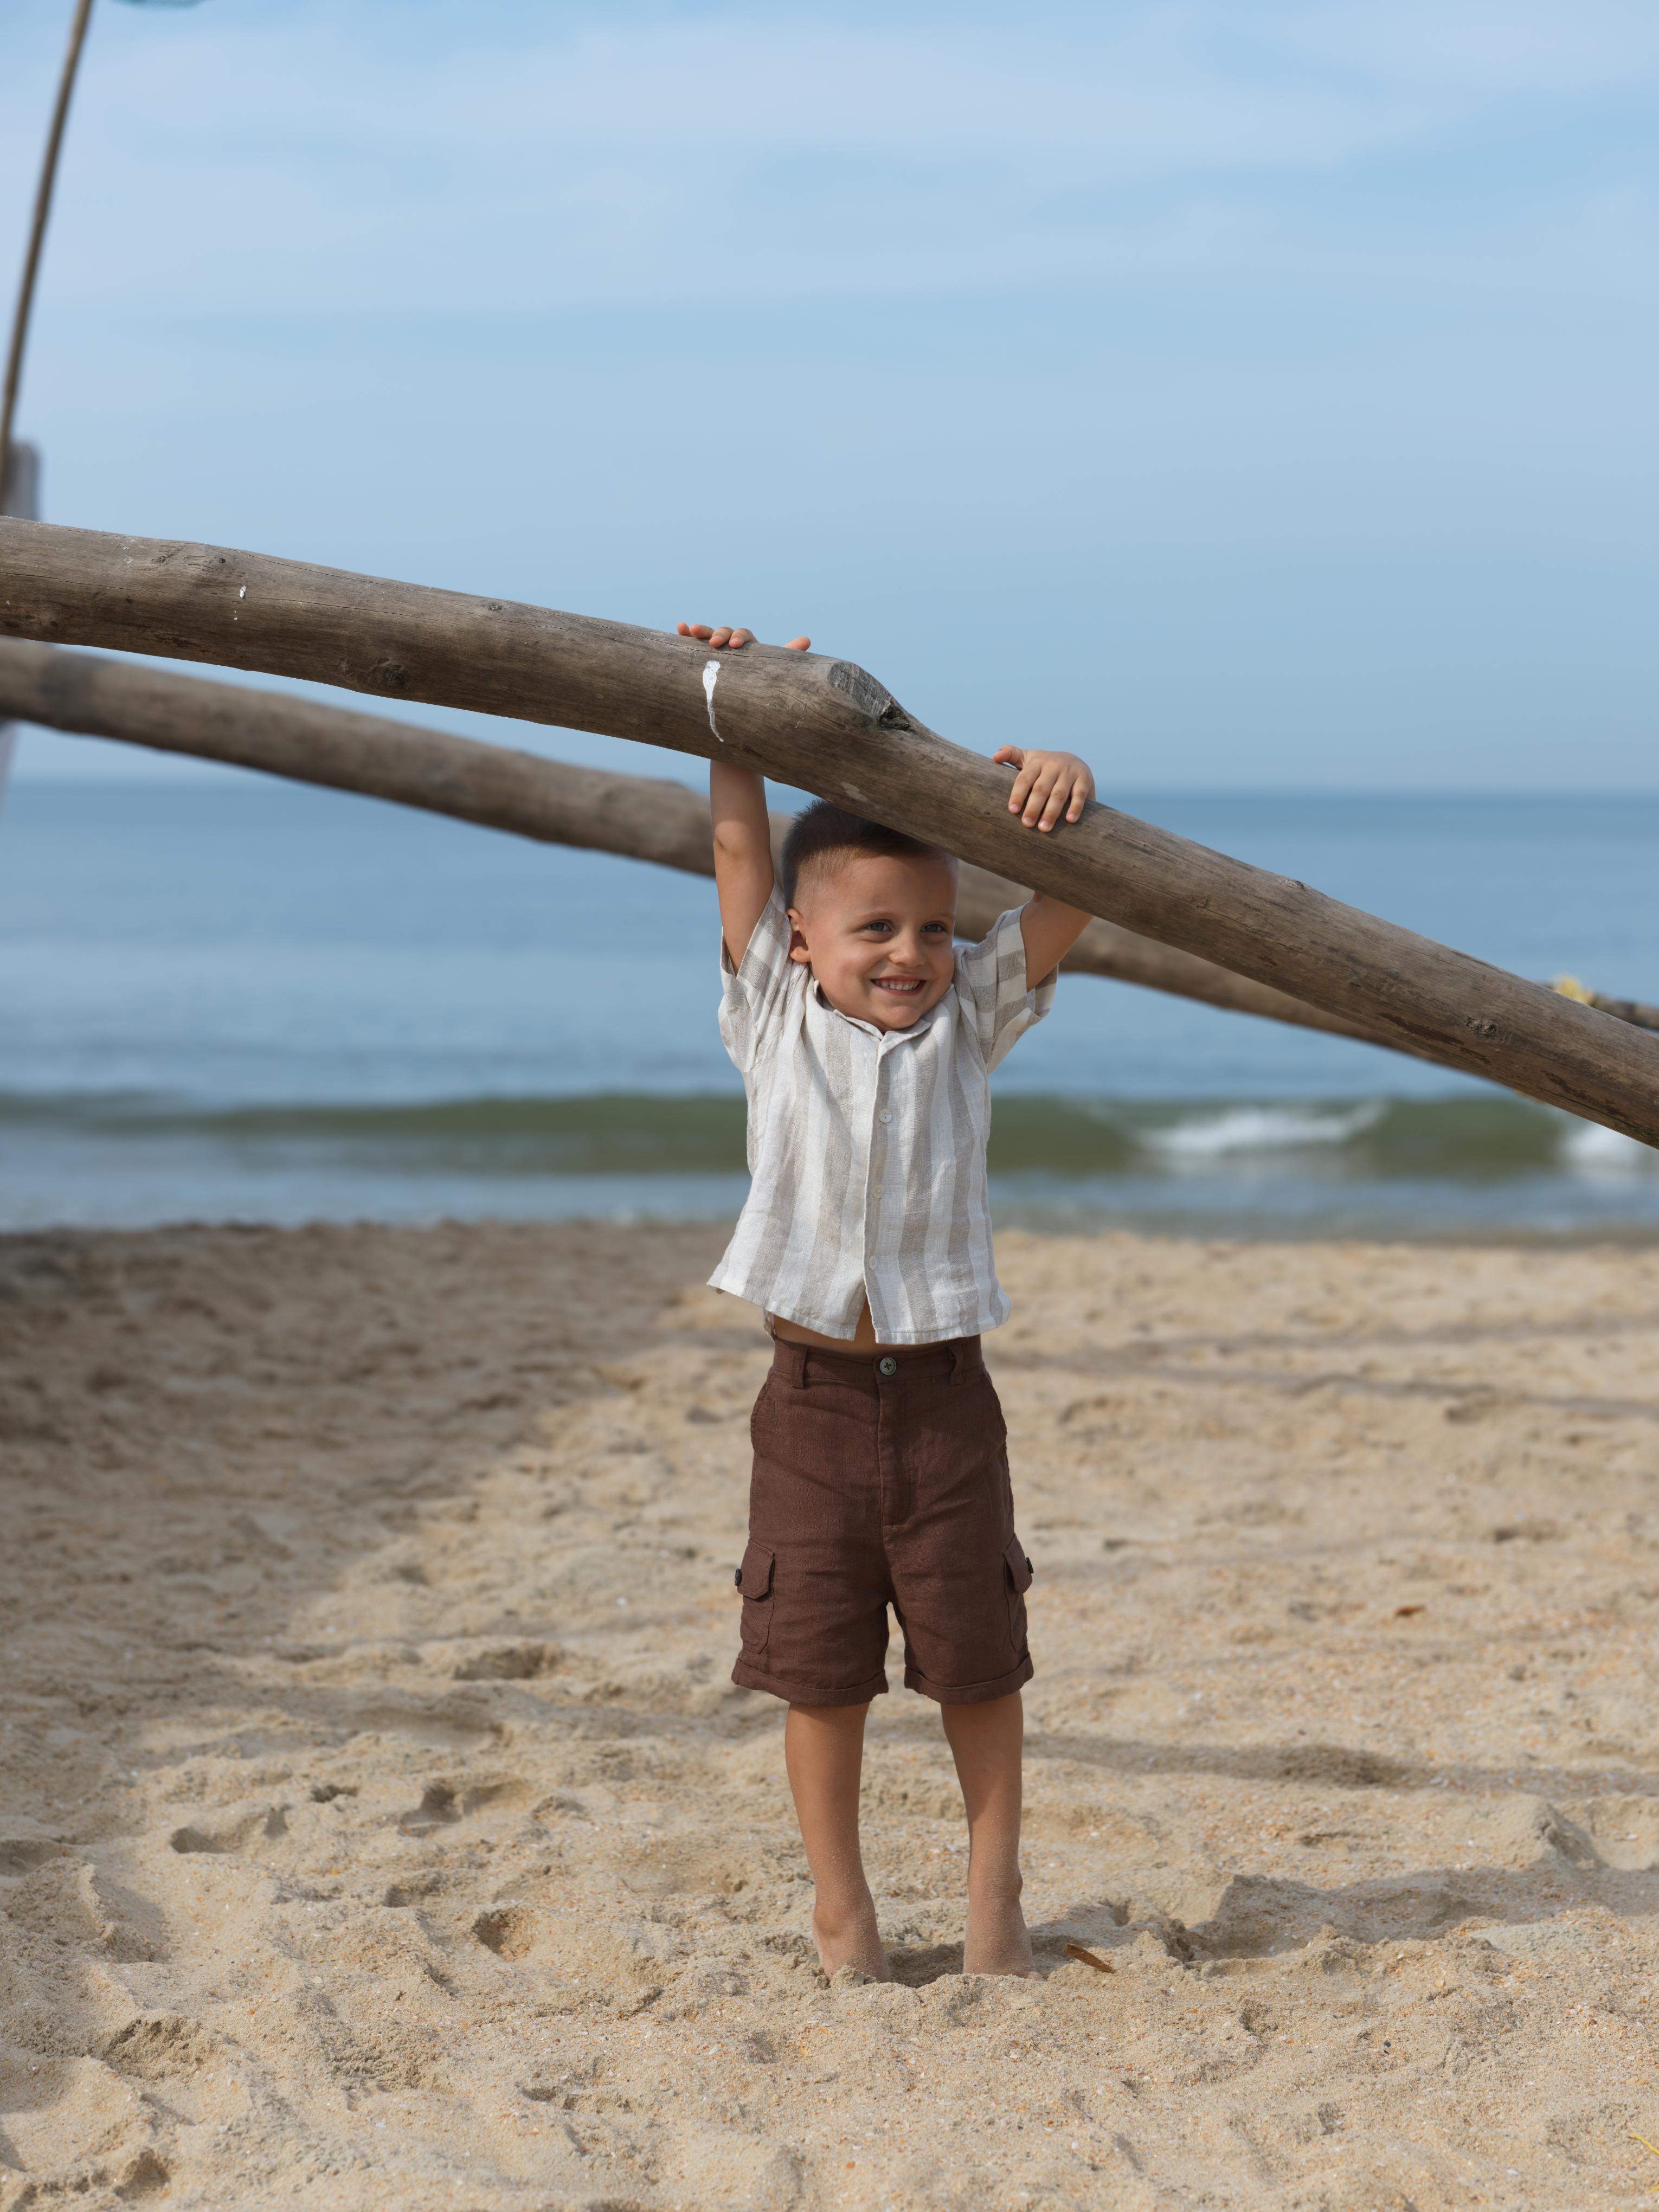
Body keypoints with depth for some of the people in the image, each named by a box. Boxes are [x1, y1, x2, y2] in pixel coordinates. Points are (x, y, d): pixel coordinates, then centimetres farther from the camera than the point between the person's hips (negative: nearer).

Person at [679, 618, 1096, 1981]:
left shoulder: (969, 1018, 5)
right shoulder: (776, 1016, 4)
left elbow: (1064, 897, -5)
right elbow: (741, 845, 0)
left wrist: (1063, 796, -23)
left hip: (942, 1395, 1)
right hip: (815, 1396, 0)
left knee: (976, 1658, 7)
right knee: (819, 1663, 4)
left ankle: (995, 1891, 24)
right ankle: (841, 1906, 19)